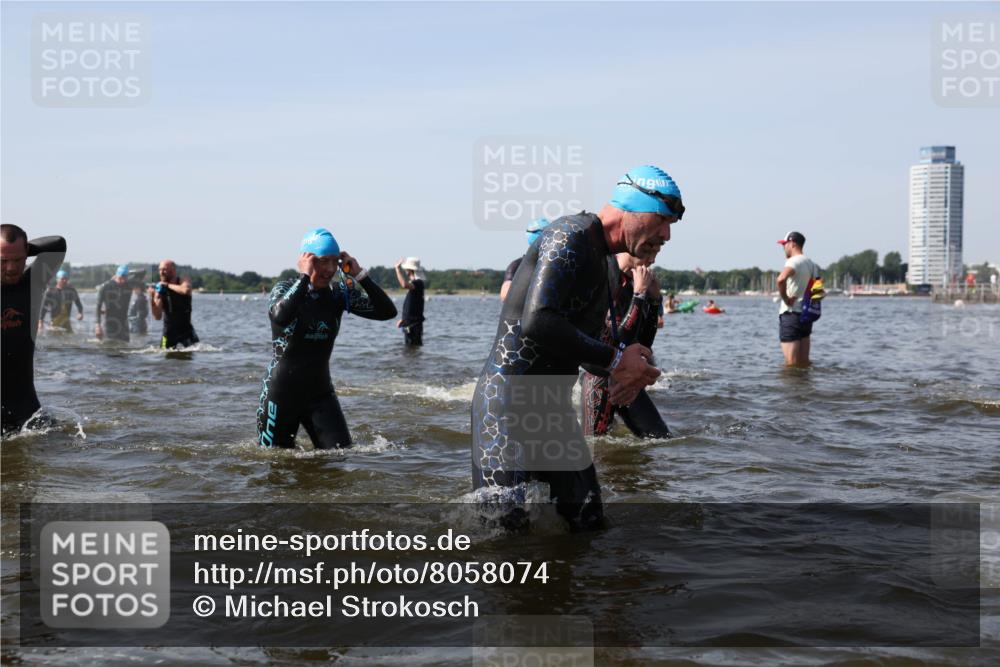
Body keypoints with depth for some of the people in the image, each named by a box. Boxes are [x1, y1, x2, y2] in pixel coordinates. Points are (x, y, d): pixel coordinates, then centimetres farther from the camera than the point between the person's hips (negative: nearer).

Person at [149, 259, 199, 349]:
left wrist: (167, 285, -20)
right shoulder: (159, 289, -3)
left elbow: (186, 290, -33)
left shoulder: (184, 281, -5)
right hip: (169, 331, 2)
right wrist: (152, 298, -21)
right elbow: (158, 317, -8)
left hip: (186, 329, -2)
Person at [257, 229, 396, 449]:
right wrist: (305, 277, -28)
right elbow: (281, 317, -35)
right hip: (281, 393, -3)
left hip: (320, 392, 3)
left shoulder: (339, 294, 0)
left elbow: (387, 312, -8)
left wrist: (359, 275, -13)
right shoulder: (284, 289, -10)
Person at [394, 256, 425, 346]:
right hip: (409, 322, 10)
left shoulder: (418, 283, -15)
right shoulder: (414, 283, 17)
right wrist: (404, 319, 22)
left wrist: (397, 269, -28)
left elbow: (404, 285, -38)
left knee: (415, 346, -8)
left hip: (414, 324, -10)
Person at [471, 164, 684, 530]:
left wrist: (628, 367, 0)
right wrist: (614, 359, -20)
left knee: (588, 521, 9)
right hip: (508, 401, -10)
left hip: (554, 405, 10)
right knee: (505, 526, -13)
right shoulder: (571, 237, -15)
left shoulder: (608, 264, 17)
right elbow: (537, 323, -29)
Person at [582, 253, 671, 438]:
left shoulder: (631, 284, 8)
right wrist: (640, 294, -21)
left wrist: (655, 299, 3)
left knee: (663, 441, 6)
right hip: (601, 380, -8)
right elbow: (620, 339, -25)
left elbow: (644, 343, 12)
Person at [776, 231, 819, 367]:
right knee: (804, 362, 11)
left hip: (791, 313, -8)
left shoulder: (793, 261, -12)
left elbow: (781, 279, -33)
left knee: (791, 363, -7)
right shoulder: (811, 263, 15)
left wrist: (785, 298, -20)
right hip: (807, 314, 8)